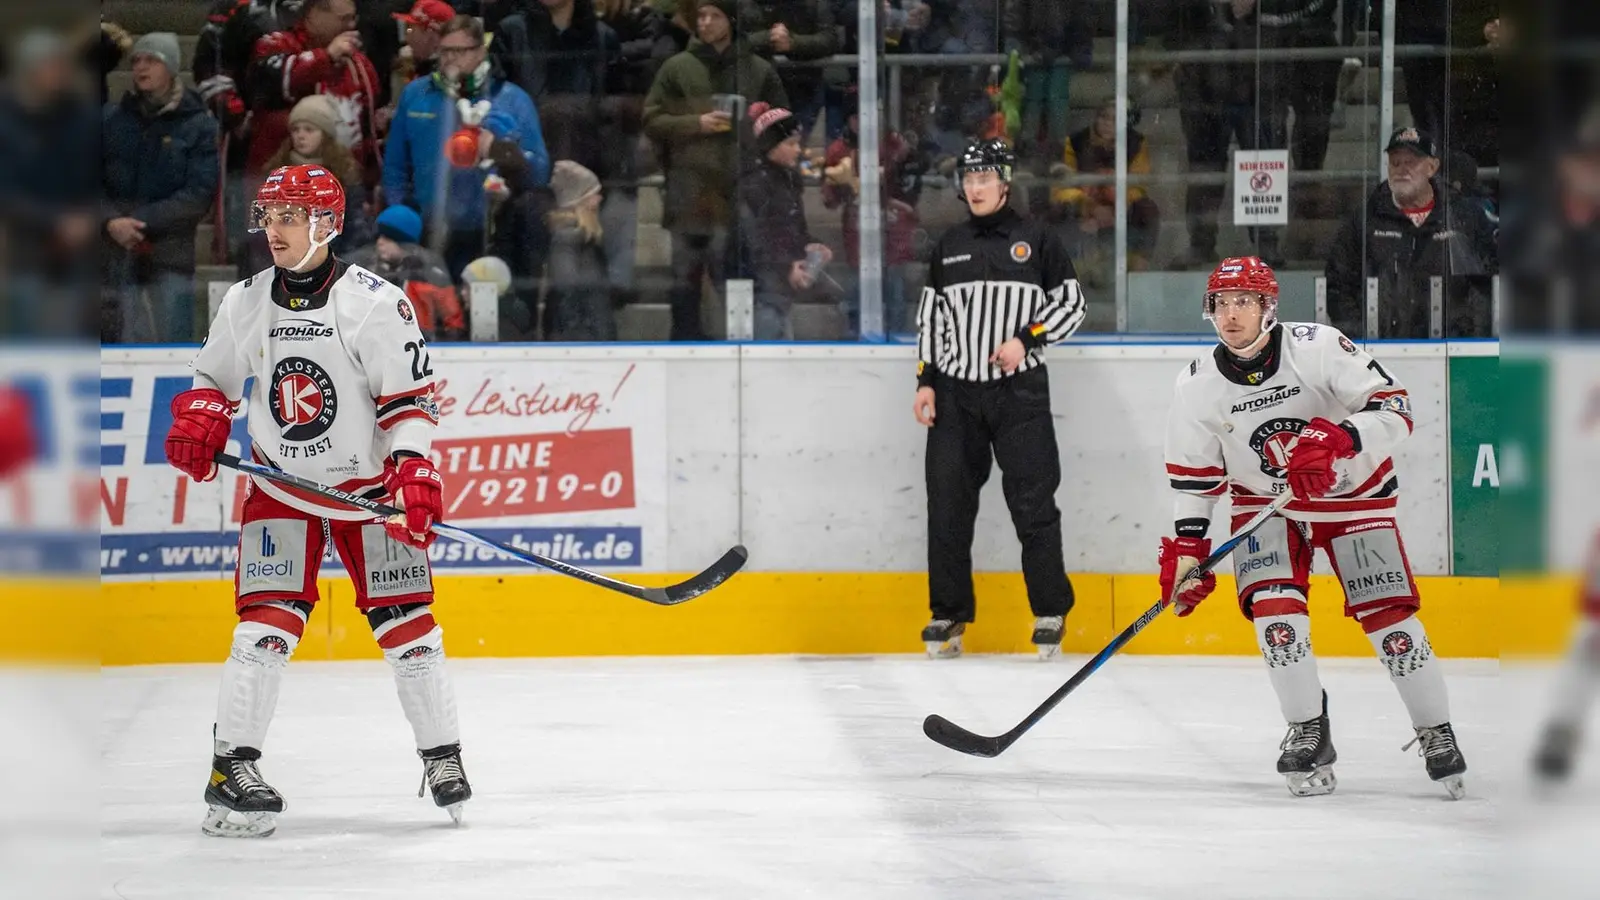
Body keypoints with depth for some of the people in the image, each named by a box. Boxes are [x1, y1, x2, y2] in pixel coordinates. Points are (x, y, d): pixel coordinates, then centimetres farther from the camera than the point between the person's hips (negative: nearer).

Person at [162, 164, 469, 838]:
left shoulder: (376, 303, -13)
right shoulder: (244, 303, 0)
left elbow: (409, 399, -13)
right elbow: (214, 379, 14)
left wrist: (413, 477, -23)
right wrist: (197, 425, -6)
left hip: (369, 484, -2)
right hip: (281, 485, 2)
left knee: (406, 620, -1)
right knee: (267, 623, -9)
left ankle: (442, 755, 13)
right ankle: (232, 768, -7)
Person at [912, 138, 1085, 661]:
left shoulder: (1036, 241, 2)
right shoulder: (948, 248, 13)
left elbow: (1071, 305, 1)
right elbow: (930, 318, 15)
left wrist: (1026, 339, -12)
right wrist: (926, 381, 7)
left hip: (1019, 389, -4)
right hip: (956, 391, 4)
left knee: (1033, 501, -6)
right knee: (948, 503, 1)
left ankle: (1050, 612, 3)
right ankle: (949, 614, 9)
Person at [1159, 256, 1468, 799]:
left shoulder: (1318, 348, -21)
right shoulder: (1197, 386, -9)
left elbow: (1393, 409, -23)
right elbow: (1194, 476, 1)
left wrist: (1338, 439, -40)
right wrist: (1187, 547, -5)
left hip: (1351, 494, -2)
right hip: (1265, 502, 2)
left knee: (1388, 614, -7)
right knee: (1275, 608, -19)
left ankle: (1437, 735, 7)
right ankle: (1308, 734, -7)